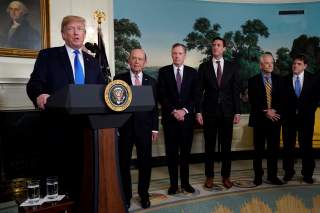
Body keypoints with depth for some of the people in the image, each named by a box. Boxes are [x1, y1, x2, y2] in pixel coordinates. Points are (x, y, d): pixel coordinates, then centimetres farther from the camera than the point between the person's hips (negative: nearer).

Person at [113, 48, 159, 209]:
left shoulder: (151, 81, 6)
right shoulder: (119, 79, 2)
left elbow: (154, 106, 6)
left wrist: (155, 128, 3)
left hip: (144, 128, 1)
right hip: (124, 127, -1)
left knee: (145, 162, 8)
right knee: (124, 163, 8)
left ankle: (144, 194, 26)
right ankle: (126, 195, 25)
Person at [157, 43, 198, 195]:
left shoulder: (192, 72, 7)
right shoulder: (163, 71, 4)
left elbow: (195, 96, 2)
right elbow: (161, 96, -2)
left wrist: (184, 110, -11)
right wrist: (173, 111, -12)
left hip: (187, 117, 1)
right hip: (169, 118, -1)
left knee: (186, 152, 8)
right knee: (171, 153, 5)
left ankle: (185, 182, 21)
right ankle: (173, 183, 16)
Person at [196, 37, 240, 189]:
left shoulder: (232, 67, 6)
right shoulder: (204, 67, 4)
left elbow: (236, 90, 4)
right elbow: (199, 91, 1)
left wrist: (237, 112, -1)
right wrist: (198, 111, -6)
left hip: (227, 112, 1)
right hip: (209, 112, -1)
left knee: (226, 146, 7)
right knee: (209, 146, 6)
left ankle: (226, 176, 21)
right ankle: (209, 176, 18)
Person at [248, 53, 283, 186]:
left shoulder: (278, 79, 9)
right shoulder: (253, 80, -1)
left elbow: (282, 98, 5)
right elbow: (252, 101, -8)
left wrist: (275, 111, -12)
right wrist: (265, 112, -15)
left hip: (275, 119, 3)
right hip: (259, 119, -2)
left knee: (274, 148, 6)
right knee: (259, 149, 5)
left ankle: (272, 175, 19)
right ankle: (258, 175, 16)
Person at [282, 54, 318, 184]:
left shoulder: (312, 79, 4)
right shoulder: (285, 79, 3)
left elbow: (316, 97, 4)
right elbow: (282, 98, 4)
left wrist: (309, 112, -6)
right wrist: (285, 113, -4)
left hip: (306, 117, 0)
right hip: (289, 117, 0)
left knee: (306, 146, 4)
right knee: (288, 146, 5)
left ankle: (307, 173, 16)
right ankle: (288, 172, 17)